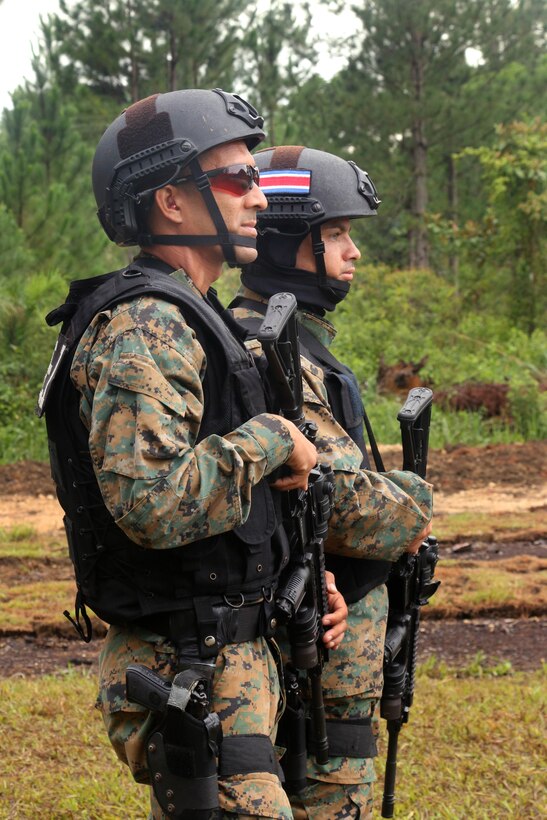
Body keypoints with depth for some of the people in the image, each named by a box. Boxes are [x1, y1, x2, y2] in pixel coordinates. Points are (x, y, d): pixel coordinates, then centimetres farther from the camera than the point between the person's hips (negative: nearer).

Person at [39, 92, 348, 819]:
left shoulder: (185, 318, 16)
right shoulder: (146, 328, -18)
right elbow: (150, 502, -32)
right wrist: (271, 437, -19)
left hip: (228, 658, 10)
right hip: (189, 678, -10)